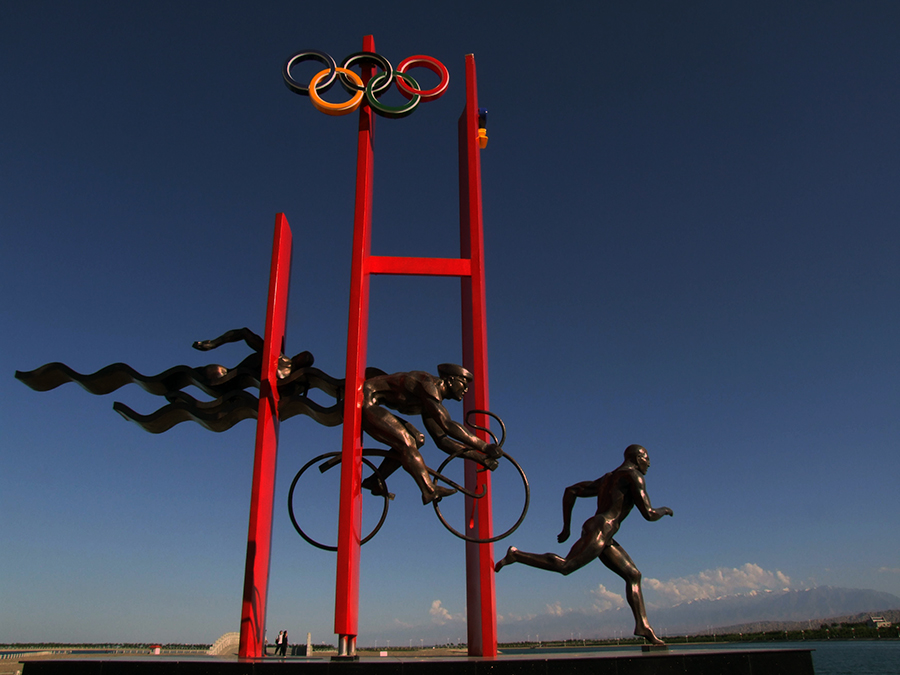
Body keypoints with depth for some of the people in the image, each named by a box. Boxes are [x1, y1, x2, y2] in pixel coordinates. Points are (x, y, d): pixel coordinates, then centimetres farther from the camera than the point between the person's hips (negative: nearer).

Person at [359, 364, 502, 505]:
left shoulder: (431, 402, 13)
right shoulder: (428, 384, -17)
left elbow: (442, 440, 13)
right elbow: (447, 425, -27)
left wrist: (480, 458, 7)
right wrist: (484, 446, -26)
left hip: (370, 406, 10)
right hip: (365, 404, -10)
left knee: (417, 439, 6)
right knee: (407, 444, -19)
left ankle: (375, 480, 5)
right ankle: (430, 491, -20)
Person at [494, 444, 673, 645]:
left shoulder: (606, 480, 26)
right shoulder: (633, 475, -1)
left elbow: (570, 491, 22)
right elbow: (648, 514, -7)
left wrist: (566, 527, 20)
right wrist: (664, 510, 17)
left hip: (604, 538, 10)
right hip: (598, 531, -10)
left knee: (633, 575, 9)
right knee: (565, 566, -17)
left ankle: (643, 626, 4)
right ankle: (515, 555, -11)